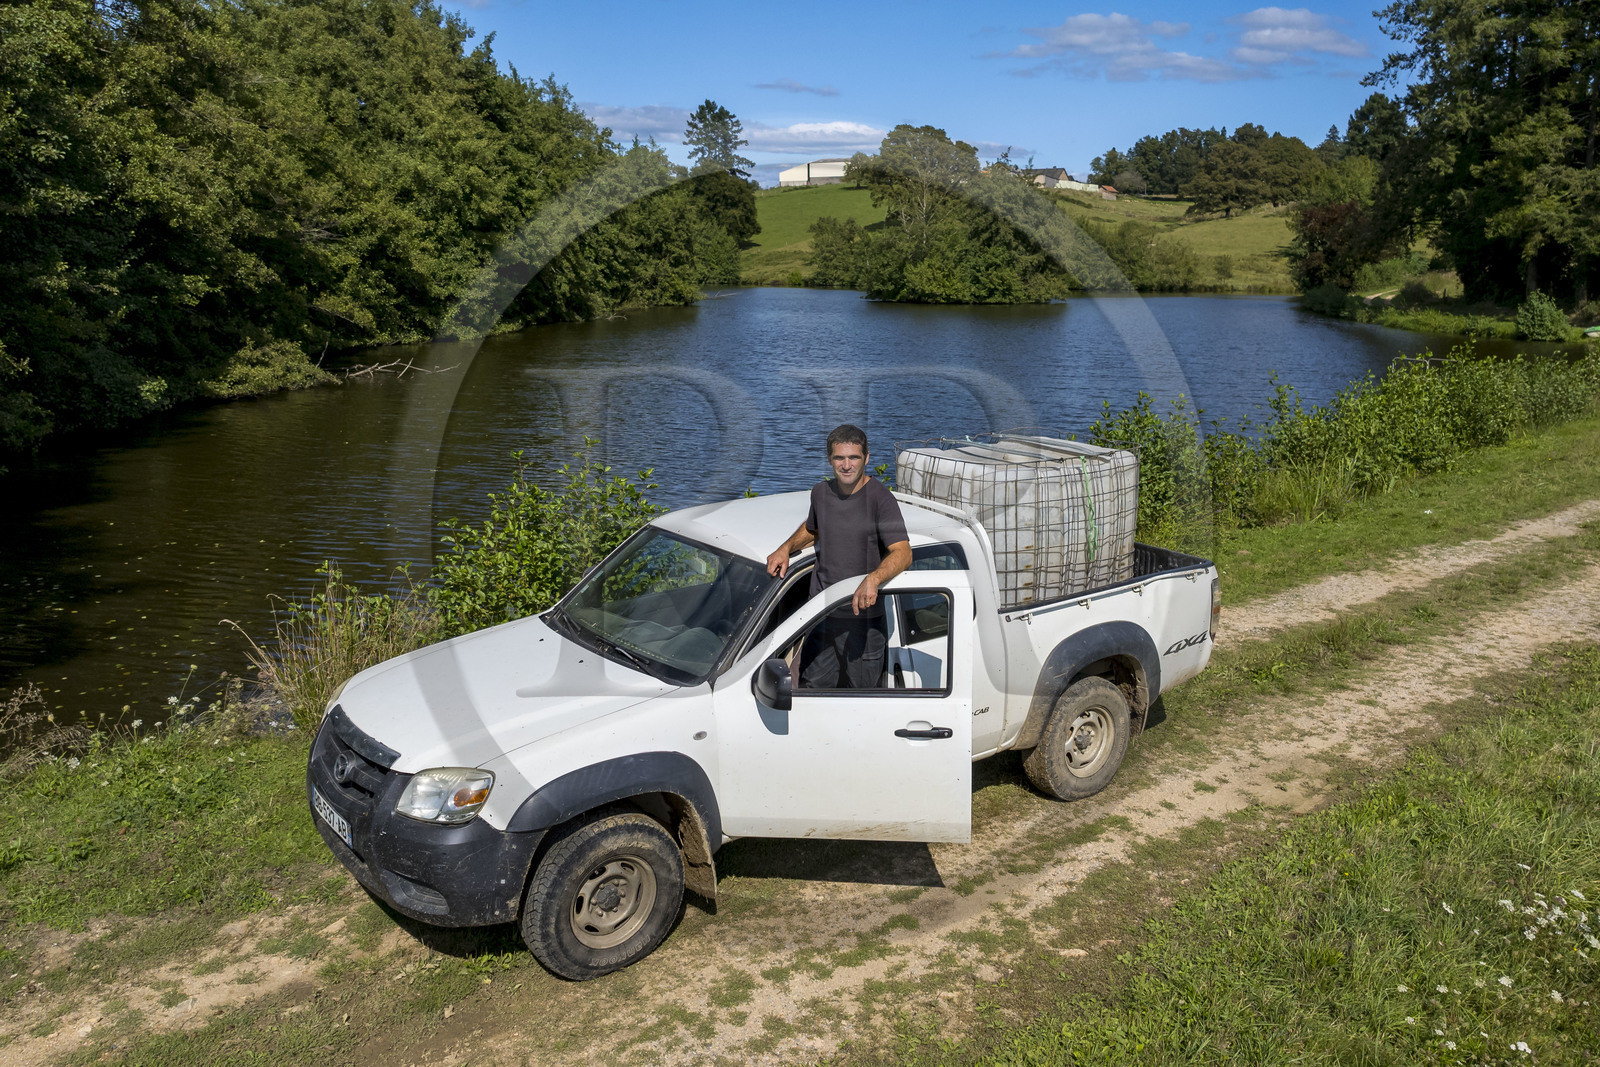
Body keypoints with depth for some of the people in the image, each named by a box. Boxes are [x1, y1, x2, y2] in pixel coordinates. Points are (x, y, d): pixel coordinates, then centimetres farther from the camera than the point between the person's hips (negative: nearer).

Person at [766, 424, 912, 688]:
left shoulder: (880, 498, -14)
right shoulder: (821, 492, 6)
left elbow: (903, 553, -23)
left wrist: (873, 579, -41)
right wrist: (786, 549, 9)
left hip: (864, 619, -5)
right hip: (822, 615, 5)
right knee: (812, 687, 12)